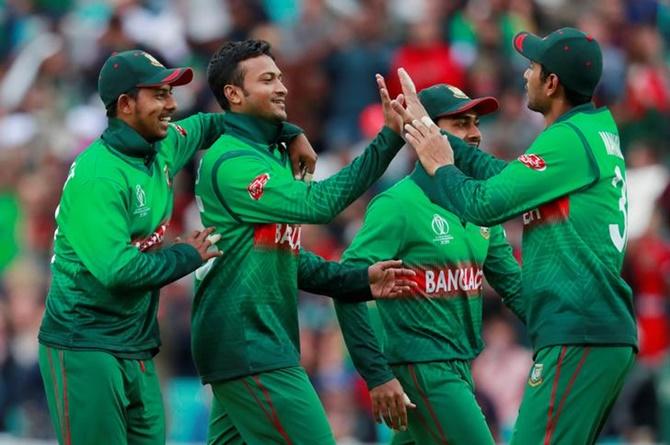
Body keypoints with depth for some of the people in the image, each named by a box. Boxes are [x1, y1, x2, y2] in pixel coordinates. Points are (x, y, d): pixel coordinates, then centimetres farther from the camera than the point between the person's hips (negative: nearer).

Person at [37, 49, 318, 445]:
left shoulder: (165, 146, 6)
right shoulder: (98, 175, -19)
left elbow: (206, 126, 29)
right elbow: (116, 270, -27)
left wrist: (290, 134, 21)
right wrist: (188, 256, -12)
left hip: (138, 350, 8)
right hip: (86, 349, -8)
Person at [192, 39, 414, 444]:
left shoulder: (270, 155, 17)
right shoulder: (232, 162, -15)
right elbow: (317, 203, -26)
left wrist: (360, 281, 6)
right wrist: (389, 138, -27)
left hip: (258, 342, 10)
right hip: (248, 346, -10)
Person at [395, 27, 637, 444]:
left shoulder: (571, 139, -12)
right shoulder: (596, 131, 18)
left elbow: (486, 203, -14)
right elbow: (506, 176, 20)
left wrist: (439, 167, 5)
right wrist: (429, 131, 23)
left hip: (579, 337, -10)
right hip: (606, 334, 10)